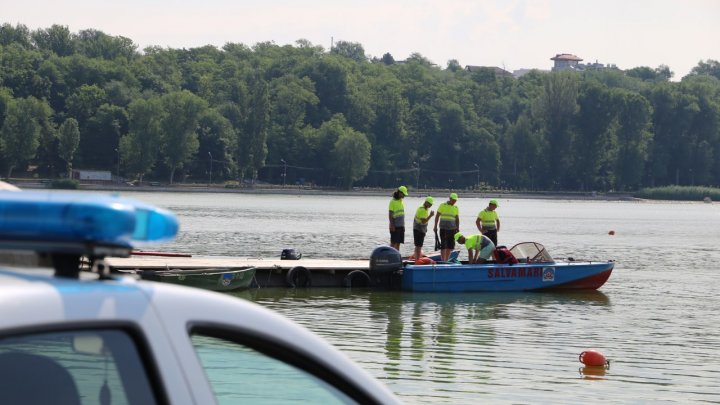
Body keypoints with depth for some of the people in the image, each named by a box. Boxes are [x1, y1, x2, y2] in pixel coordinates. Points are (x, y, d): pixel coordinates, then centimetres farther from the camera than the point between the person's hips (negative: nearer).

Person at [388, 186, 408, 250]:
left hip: (401, 226, 7)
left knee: (398, 242, 8)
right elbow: (390, 214, -13)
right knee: (393, 242, -6)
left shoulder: (401, 201, 13)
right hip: (395, 226, -7)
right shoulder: (393, 201, -10)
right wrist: (392, 225, -18)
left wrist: (403, 225, 16)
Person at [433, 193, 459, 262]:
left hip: (452, 229, 5)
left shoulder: (456, 208, 11)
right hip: (443, 228, -5)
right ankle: (442, 260, -5)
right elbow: (437, 216, 0)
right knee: (443, 245, -7)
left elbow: (457, 219, 15)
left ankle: (446, 260, 16)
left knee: (451, 245, 5)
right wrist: (435, 226, -4)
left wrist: (457, 228, 4)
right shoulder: (443, 205, -1)